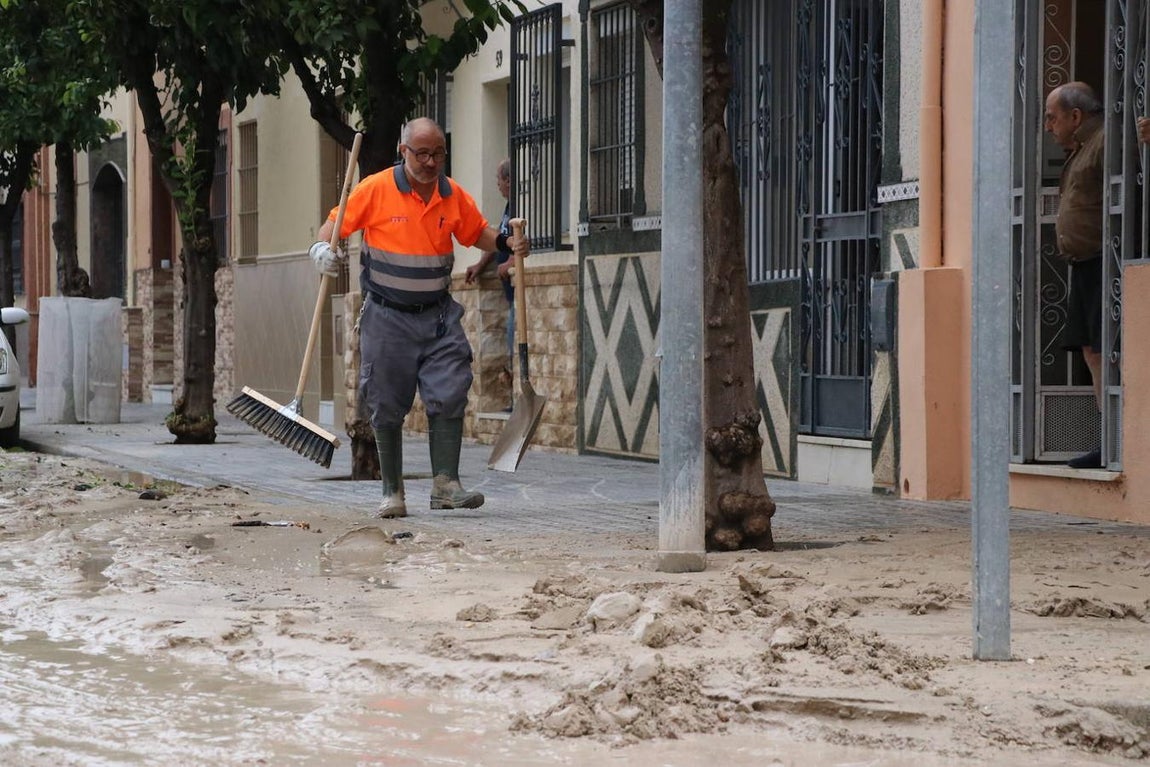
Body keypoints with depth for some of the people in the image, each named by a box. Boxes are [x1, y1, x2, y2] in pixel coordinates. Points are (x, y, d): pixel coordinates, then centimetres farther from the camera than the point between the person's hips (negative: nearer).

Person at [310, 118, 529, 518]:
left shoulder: (454, 195, 2)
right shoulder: (376, 189, -8)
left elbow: (477, 233, 15)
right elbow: (335, 223, -2)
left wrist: (507, 243, -5)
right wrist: (322, 248, -23)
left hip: (437, 314, 2)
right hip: (387, 316, -2)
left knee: (449, 396, -11)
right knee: (387, 407, 3)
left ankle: (445, 485, -10)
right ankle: (392, 493, 13)